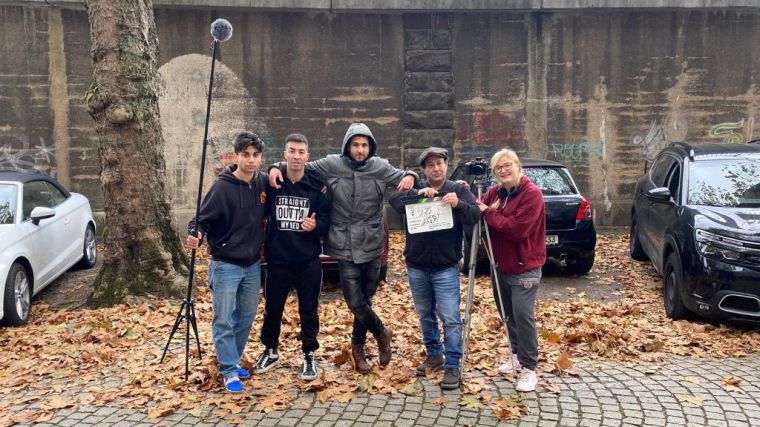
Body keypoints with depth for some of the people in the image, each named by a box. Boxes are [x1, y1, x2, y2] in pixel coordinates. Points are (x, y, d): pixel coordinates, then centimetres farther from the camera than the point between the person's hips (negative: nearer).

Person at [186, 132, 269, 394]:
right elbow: (204, 219, -13)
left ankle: (233, 361, 31)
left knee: (246, 316, 14)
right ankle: (229, 371, 8)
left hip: (253, 264, 5)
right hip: (226, 264, -5)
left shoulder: (264, 182, -1)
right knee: (224, 320, -2)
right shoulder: (223, 187, -15)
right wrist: (196, 235, -33)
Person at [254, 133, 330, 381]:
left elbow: (326, 222, 0)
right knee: (272, 309, 14)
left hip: (308, 261, 0)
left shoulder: (316, 186, -4)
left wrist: (316, 226, -22)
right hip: (277, 260, 1)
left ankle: (309, 356, 25)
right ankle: (270, 351, 34)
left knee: (309, 311, 9)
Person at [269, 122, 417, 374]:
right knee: (355, 303, -5)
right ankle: (382, 333, 24)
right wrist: (277, 167, -13)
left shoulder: (380, 167, -1)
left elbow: (402, 177, 8)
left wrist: (410, 176, -15)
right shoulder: (332, 165, -4)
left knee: (365, 299, 14)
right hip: (345, 247, -1)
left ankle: (358, 346, 35)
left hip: (372, 246, 2)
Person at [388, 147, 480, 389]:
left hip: (445, 267, -3)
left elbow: (475, 216, -14)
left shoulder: (458, 190, -1)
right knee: (425, 315, 16)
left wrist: (458, 204, -33)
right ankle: (434, 355, 32)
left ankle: (453, 365, 4)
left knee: (450, 318, -6)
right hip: (416, 267, 4)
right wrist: (417, 194, -28)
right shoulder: (416, 189, 5)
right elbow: (394, 201, -13)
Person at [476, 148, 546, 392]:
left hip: (525, 268, -7)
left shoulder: (531, 194, -15)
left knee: (522, 315, -12)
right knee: (507, 314, 16)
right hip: (500, 266, 7)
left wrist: (488, 213, -19)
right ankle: (517, 355, 34)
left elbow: (517, 229, -24)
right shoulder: (495, 193, 8)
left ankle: (528, 368, 0)